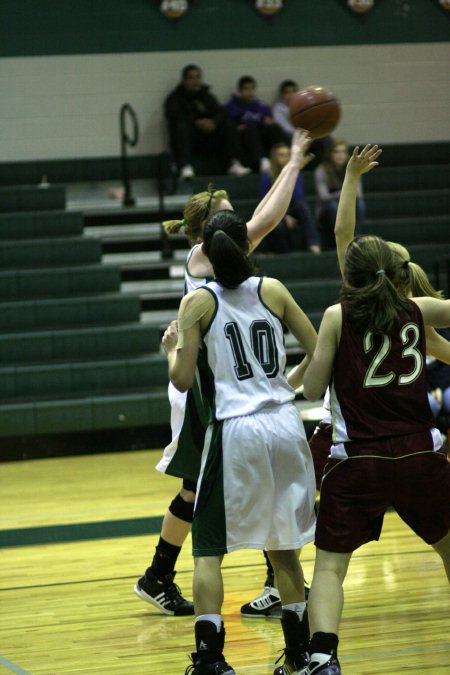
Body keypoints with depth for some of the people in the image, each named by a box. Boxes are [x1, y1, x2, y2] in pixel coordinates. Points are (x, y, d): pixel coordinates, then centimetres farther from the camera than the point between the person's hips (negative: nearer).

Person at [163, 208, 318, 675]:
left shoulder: (198, 302, -4)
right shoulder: (273, 290, 4)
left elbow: (182, 380, -6)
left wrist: (172, 347, 14)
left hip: (235, 431, -3)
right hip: (285, 425, 3)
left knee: (208, 548, 5)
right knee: (281, 545, 17)